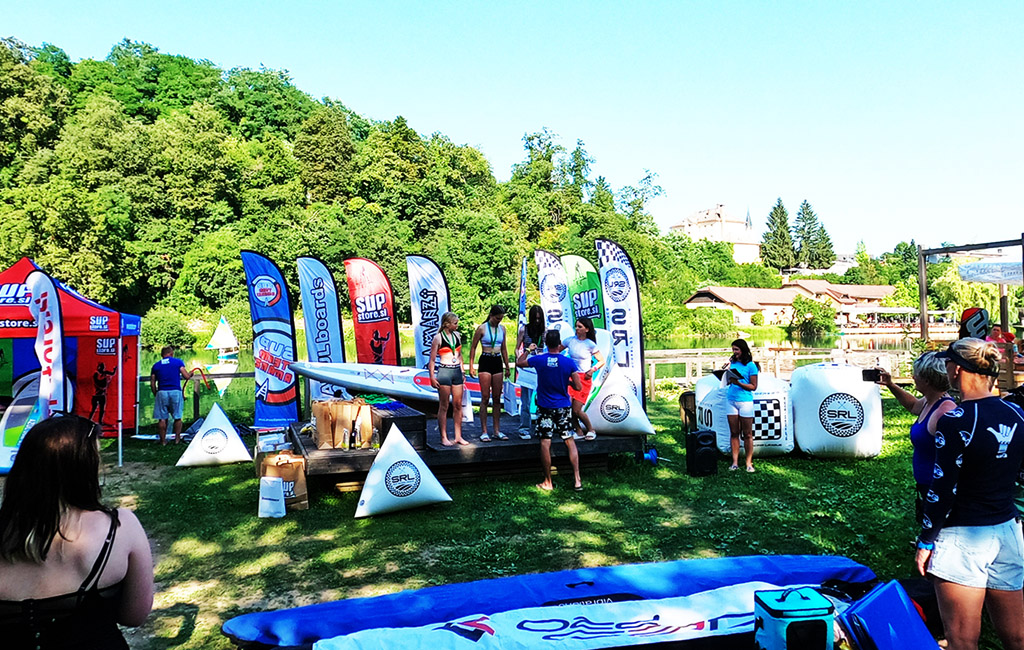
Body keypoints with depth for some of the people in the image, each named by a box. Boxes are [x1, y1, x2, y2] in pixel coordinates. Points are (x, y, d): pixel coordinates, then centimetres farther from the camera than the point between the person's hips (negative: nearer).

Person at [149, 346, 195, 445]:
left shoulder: (156, 365, 11)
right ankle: (177, 438, 14)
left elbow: (152, 384, 9)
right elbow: (186, 377, -1)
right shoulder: (178, 362, 5)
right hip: (176, 392, -1)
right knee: (177, 417, 10)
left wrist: (156, 395, 20)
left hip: (161, 393, 1)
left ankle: (163, 440, 9)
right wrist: (190, 373, 21)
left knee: (162, 418, 6)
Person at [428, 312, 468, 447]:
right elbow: (432, 359, -5)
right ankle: (444, 438, 6)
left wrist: (462, 372, 18)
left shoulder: (457, 335, 11)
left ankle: (458, 437, 14)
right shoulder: (438, 337, -5)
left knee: (458, 405, 7)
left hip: (457, 371, 6)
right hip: (444, 371, -6)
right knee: (444, 406, 0)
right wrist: (432, 377, -10)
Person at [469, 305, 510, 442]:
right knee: (485, 398, -5)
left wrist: (507, 367, 17)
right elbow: (473, 347, -1)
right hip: (485, 362, -5)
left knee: (497, 398, 7)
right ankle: (484, 432, 0)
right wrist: (471, 366, -5)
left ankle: (497, 430, 12)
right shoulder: (482, 328, -5)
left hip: (498, 363, 5)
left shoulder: (502, 328, 9)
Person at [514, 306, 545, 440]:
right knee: (525, 400, -3)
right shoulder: (524, 329, 5)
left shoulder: (545, 330, 8)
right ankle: (524, 429, 2)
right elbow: (517, 348, 8)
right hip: (528, 366, -2)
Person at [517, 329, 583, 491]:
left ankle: (548, 482, 9)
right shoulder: (569, 362, -8)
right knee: (570, 442, 10)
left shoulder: (538, 360, -8)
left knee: (545, 443, 4)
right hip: (564, 407, 1)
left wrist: (528, 350, 26)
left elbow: (519, 362, 11)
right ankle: (577, 480, 8)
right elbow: (578, 387, -8)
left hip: (545, 407, -1)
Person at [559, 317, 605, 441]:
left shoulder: (590, 345, -4)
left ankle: (591, 430, 16)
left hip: (584, 378, -4)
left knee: (576, 410, -8)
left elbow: (602, 361, 3)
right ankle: (579, 431, 15)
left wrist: (593, 370, -12)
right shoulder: (570, 340, 4)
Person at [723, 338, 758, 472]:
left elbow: (753, 386, -5)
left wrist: (738, 383, -18)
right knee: (734, 433, 5)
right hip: (731, 400, 4)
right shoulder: (732, 362, 10)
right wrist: (727, 369, 0)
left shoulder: (750, 365, -4)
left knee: (747, 434, 2)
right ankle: (735, 462, 8)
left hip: (745, 401, -4)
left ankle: (749, 462, 8)